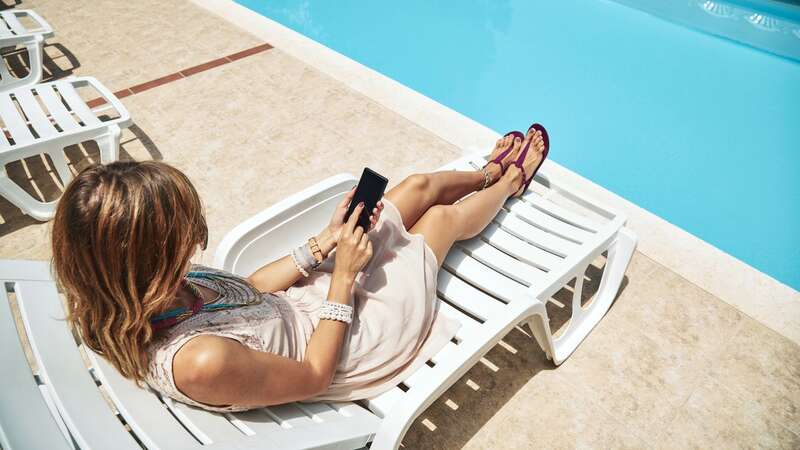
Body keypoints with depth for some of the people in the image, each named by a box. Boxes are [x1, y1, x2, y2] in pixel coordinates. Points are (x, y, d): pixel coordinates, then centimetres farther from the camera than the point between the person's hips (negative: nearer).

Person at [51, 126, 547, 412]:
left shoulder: (148, 294, -18)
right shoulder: (200, 361, -42)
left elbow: (246, 291, -3)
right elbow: (314, 376, -25)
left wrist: (324, 242, -8)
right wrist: (343, 278, -21)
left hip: (299, 302, 6)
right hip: (345, 331, -6)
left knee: (421, 185, 14)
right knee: (443, 216, 12)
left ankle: (491, 172, 50)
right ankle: (510, 181, 49)